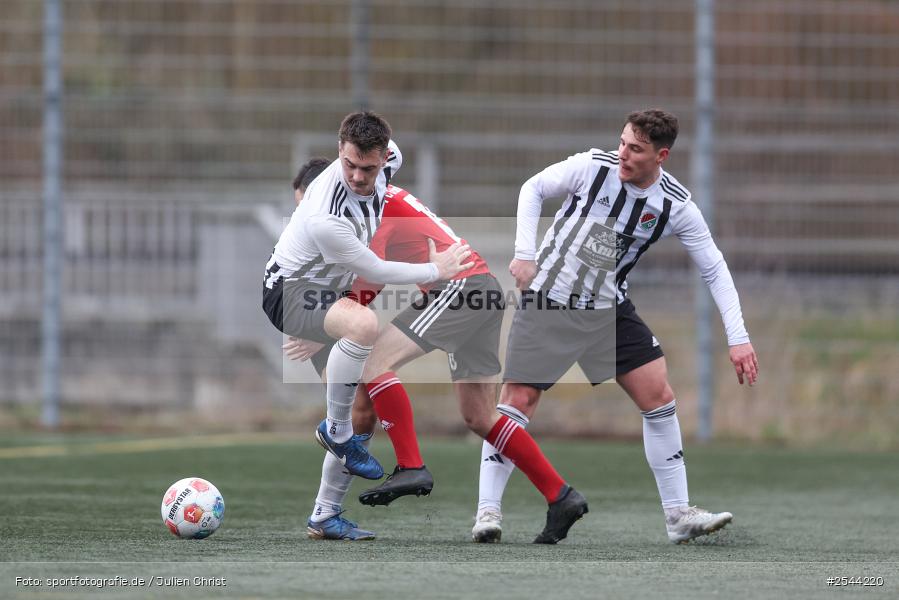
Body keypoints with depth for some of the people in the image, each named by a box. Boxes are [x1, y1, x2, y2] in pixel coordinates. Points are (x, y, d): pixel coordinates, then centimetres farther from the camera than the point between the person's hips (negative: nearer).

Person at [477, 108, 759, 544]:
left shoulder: (676, 206, -9)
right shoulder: (593, 166, -14)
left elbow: (714, 270, -2)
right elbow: (533, 189, 1)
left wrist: (738, 339, -8)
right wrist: (525, 253, -9)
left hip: (608, 310, 3)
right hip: (547, 301, -3)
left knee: (659, 397, -4)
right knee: (518, 400, -11)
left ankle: (679, 515, 4)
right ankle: (488, 510, -1)